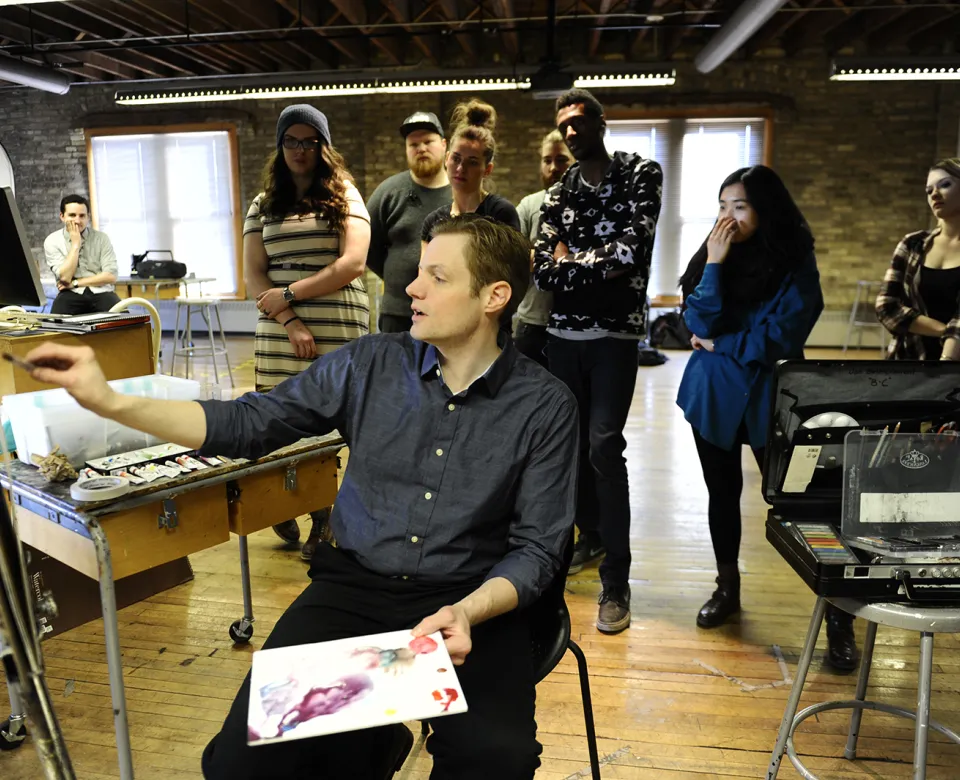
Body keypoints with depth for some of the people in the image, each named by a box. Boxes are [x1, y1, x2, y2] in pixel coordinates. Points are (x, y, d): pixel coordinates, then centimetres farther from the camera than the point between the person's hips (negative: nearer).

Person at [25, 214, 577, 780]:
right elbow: (247, 424, 2)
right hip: (355, 585, 3)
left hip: (475, 600, -2)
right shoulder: (370, 365, 0)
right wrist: (110, 401, -7)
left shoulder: (545, 407, -6)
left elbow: (537, 549, -5)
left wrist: (469, 612, -24)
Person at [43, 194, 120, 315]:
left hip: (101, 293, 0)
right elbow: (65, 278, -8)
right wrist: (75, 244, -6)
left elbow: (110, 276, -3)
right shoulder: (52, 241, 5)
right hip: (70, 295, 0)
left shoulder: (101, 238, 5)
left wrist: (75, 283, -6)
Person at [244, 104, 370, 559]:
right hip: (279, 333, 3)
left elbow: (352, 264, -6)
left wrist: (289, 293, -8)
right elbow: (253, 275, 6)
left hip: (338, 333, -2)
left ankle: (322, 529, 11)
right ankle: (281, 515, 20)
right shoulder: (264, 205, 15)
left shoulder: (344, 197, 7)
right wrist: (290, 322, -9)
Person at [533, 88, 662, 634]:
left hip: (615, 333, -5)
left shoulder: (641, 174, 0)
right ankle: (592, 536, 33)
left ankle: (617, 583, -7)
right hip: (564, 334, 5)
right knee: (572, 442, 11)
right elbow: (543, 271, 3)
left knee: (604, 447, -14)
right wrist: (601, 267, -10)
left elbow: (632, 250, -15)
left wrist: (571, 260, -5)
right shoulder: (559, 193, 12)